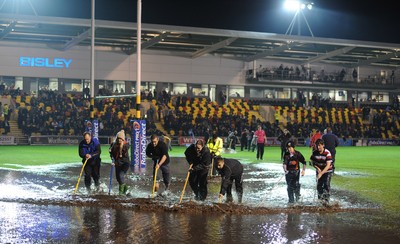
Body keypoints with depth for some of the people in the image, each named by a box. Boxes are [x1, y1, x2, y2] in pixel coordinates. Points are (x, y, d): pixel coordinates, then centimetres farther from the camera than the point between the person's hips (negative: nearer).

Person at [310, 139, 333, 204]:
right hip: (319, 171, 4)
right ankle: (320, 199, 22)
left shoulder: (327, 153, -24)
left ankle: (326, 199, -11)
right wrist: (317, 168, -15)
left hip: (327, 171, -4)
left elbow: (328, 165, -27)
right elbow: (312, 162, 2)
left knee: (326, 184, -15)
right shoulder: (314, 153, -11)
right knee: (319, 185, 5)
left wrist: (321, 173, -34)